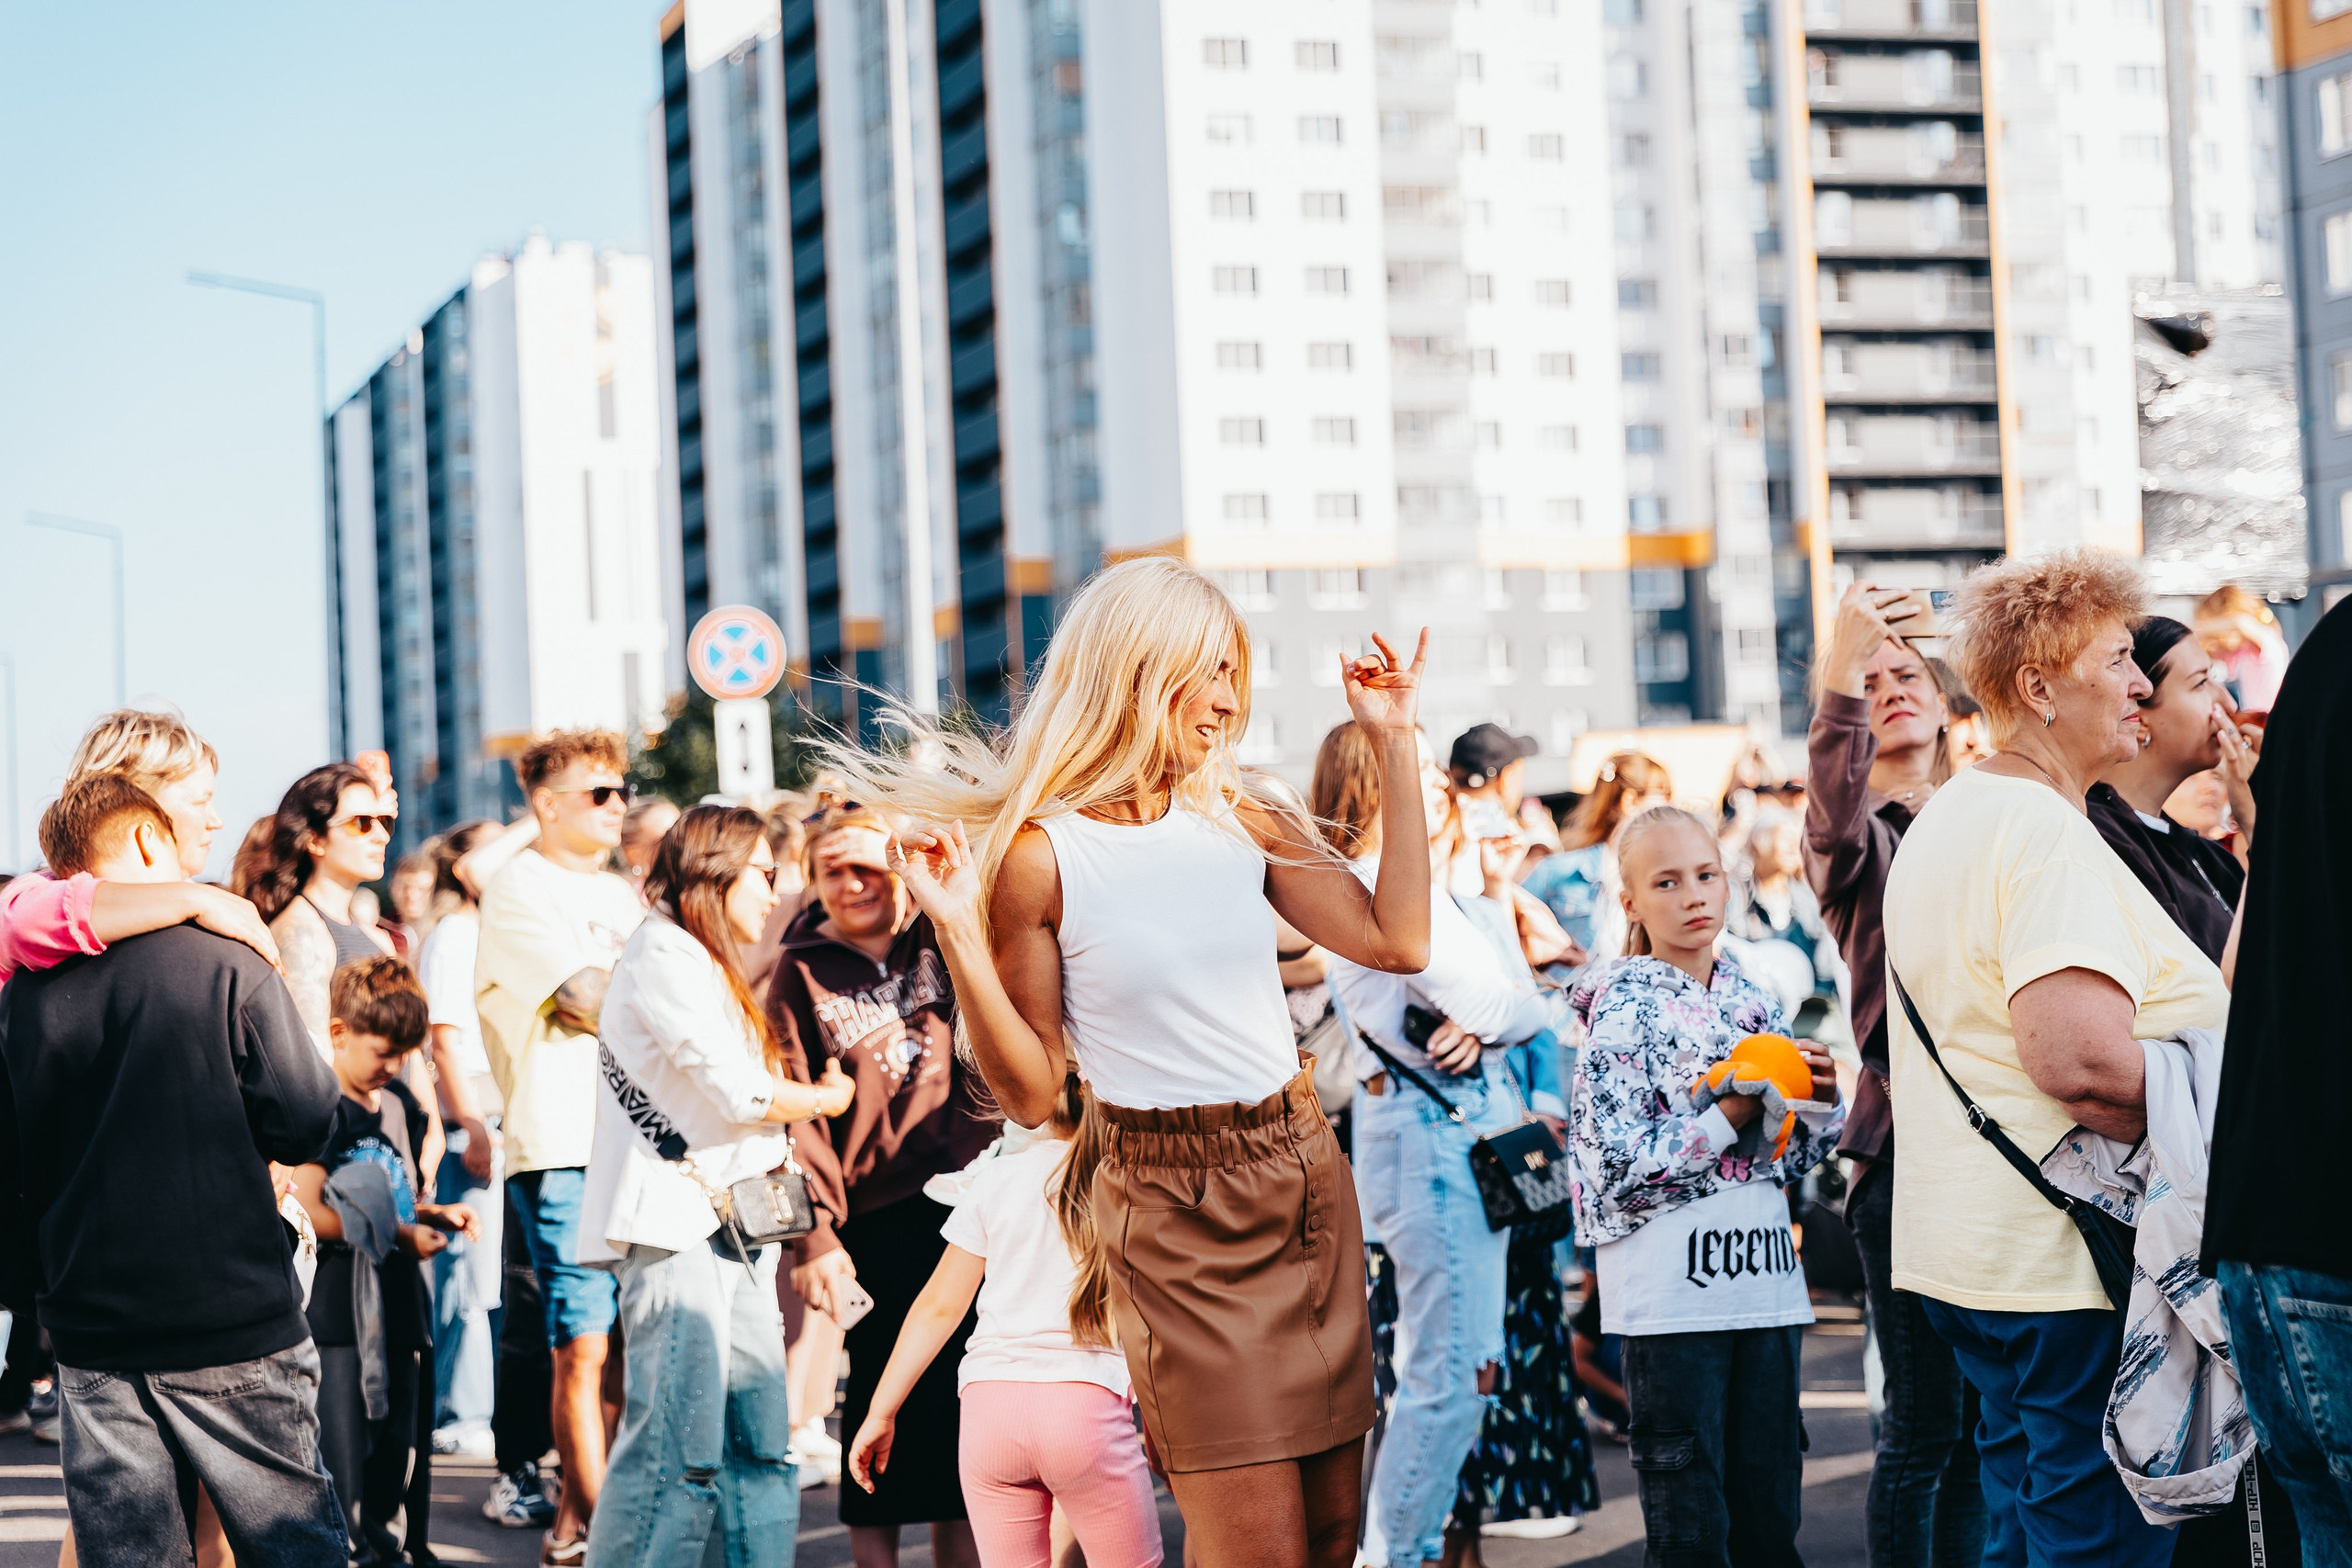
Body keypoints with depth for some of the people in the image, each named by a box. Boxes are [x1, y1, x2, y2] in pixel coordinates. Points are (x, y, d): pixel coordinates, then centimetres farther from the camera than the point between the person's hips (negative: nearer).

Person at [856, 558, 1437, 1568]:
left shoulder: (1238, 817, 5)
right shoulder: (1039, 858, -9)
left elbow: (1397, 942, 1)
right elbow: (1030, 1092, -6)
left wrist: (1396, 744, 2)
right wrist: (959, 936, -19)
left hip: (1304, 1174, 6)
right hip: (1178, 1213, -5)